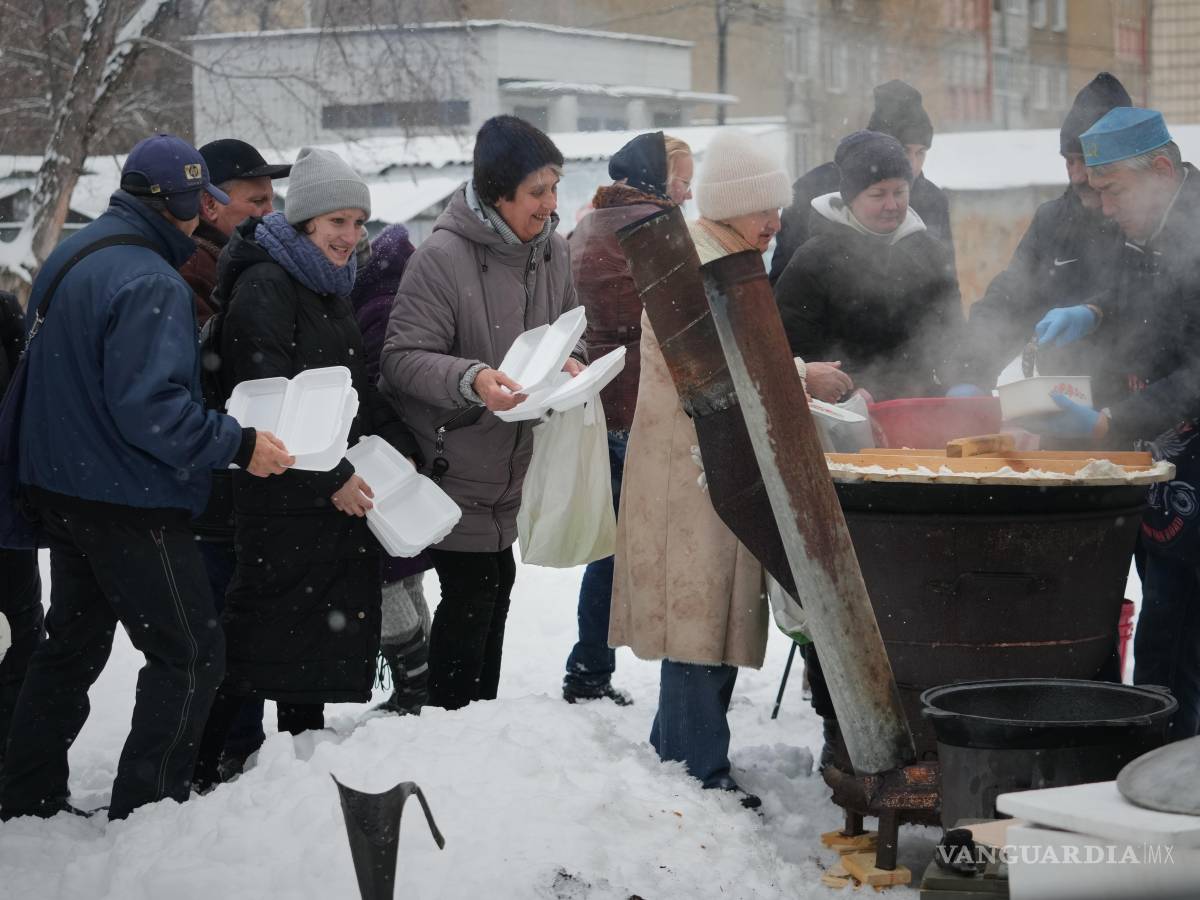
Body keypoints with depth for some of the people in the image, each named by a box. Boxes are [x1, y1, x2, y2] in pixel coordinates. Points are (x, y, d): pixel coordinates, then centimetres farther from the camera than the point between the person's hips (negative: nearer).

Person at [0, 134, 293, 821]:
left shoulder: (72, 258, 10)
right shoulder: (150, 283, -22)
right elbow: (149, 407, -29)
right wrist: (238, 446, -23)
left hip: (64, 492, 10)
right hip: (130, 505, -10)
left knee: (73, 646, 21)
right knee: (190, 656, -1)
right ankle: (147, 811, -1)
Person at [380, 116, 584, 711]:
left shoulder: (551, 251, 1)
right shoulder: (442, 257, -20)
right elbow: (401, 358, -20)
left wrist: (571, 362, -9)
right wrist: (471, 379, -36)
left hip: (514, 461, 7)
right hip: (455, 463, -7)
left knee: (497, 588, 17)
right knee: (469, 598, -5)